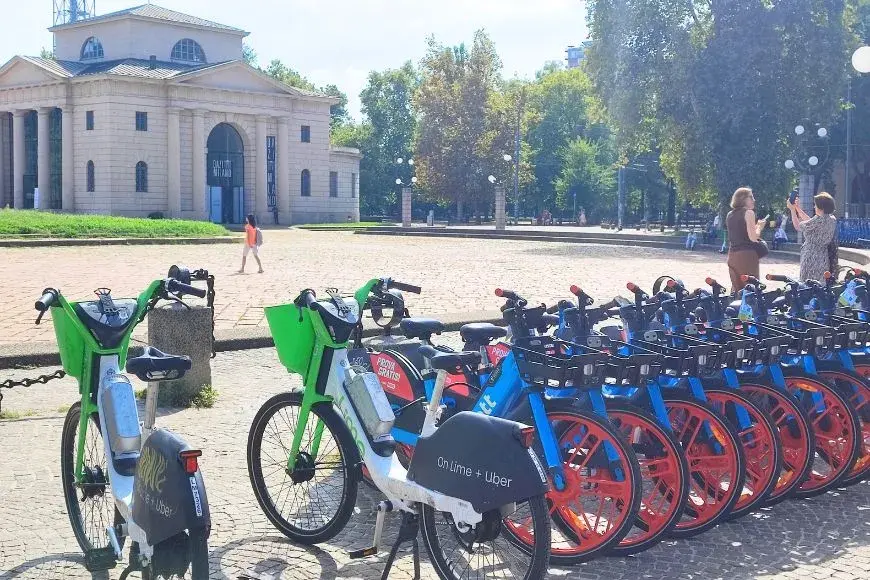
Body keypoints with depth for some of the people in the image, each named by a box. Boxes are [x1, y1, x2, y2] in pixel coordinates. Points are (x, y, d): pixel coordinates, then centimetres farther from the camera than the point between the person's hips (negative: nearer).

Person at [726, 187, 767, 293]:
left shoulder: (730, 215, 14)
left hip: (732, 255, 7)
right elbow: (753, 237, -13)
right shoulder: (749, 212, -7)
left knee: (736, 288, 10)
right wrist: (759, 227, 5)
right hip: (747, 255, -7)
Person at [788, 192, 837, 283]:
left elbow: (797, 226, -6)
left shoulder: (818, 221, -20)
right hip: (824, 257, 8)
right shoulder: (832, 219, 4)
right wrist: (797, 208, 23)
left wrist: (792, 209, 7)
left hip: (811, 257, -8)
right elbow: (810, 222, 18)